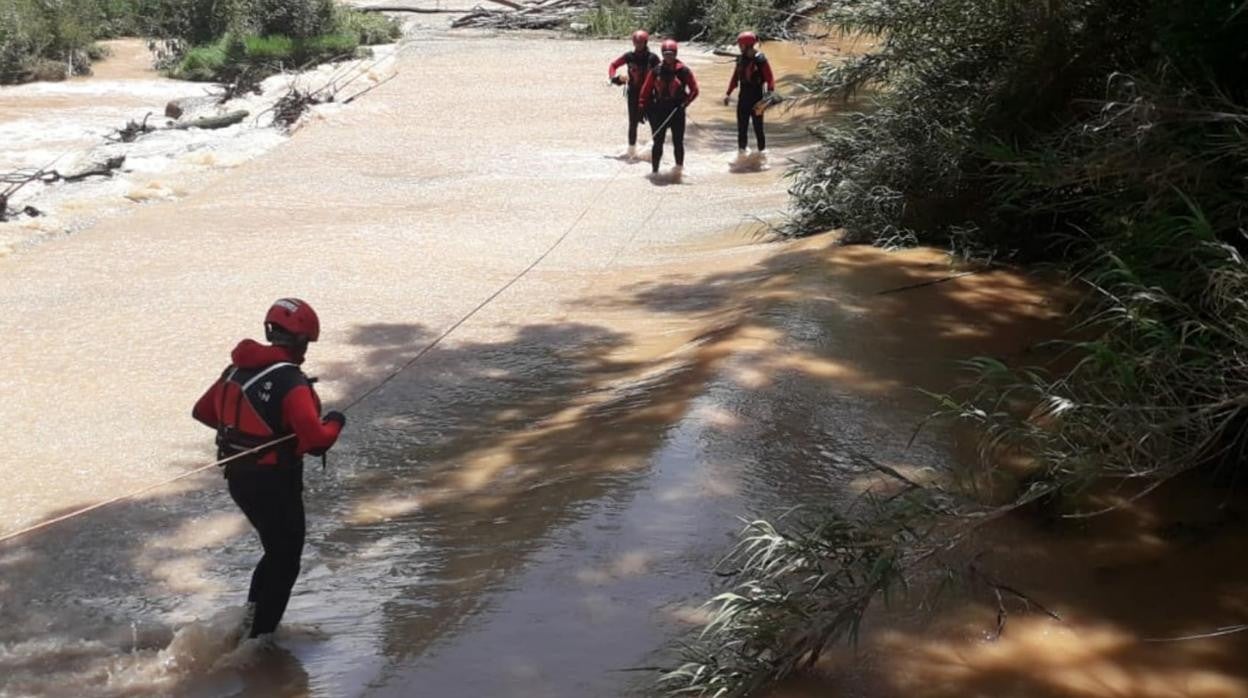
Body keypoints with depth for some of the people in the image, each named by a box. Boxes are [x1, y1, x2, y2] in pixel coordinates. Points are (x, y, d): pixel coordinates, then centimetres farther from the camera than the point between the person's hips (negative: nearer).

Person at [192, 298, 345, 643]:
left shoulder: (237, 370, 2)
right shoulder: (290, 382, -22)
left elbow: (202, 411, 13)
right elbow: (316, 440, -29)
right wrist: (334, 423, -9)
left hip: (238, 478, 8)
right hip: (274, 483, -8)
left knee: (277, 550, 26)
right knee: (285, 563, 10)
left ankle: (252, 619, 26)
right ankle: (258, 637, 13)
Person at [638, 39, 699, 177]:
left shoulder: (683, 71, -4)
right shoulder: (656, 71, 3)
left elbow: (694, 89, -2)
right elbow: (646, 90, 8)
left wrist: (685, 102, -13)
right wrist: (645, 108, 3)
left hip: (677, 111, -2)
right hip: (659, 111, 2)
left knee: (678, 141, 3)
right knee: (658, 142, 3)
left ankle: (679, 166, 22)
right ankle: (654, 170, 9)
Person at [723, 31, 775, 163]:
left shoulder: (760, 60, -14)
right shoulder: (741, 59, 5)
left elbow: (770, 79, -13)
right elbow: (735, 77, 14)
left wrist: (769, 95, -22)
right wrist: (728, 93, 12)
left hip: (756, 98, -6)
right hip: (743, 97, 6)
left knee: (758, 127, 2)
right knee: (742, 126, 9)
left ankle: (762, 152, 15)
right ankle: (742, 151, 21)